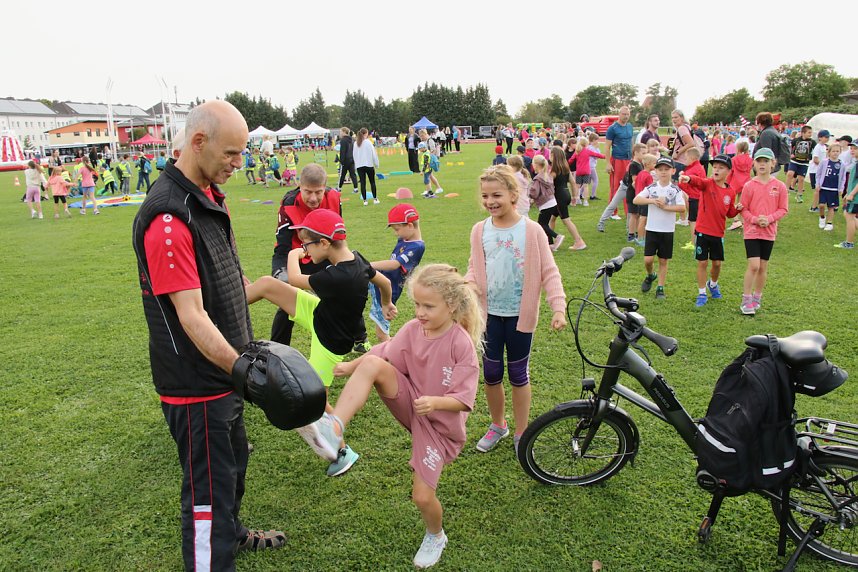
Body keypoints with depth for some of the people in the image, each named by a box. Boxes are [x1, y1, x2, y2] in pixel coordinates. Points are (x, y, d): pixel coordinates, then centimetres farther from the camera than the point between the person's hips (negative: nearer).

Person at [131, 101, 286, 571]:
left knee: (233, 460, 27)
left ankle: (230, 532, 51)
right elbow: (192, 317, -28)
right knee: (209, 485, 4)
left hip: (224, 368, 10)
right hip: (196, 381, -10)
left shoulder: (210, 194, 6)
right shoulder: (167, 217, -26)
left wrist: (247, 351, 17)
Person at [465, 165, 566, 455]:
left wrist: (558, 307, -21)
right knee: (491, 374, 12)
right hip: (490, 313, 3)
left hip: (520, 314, -3)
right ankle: (497, 425, 37)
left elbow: (549, 272, -9)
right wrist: (468, 284, -13)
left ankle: (521, 434, 30)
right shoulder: (480, 230, -1)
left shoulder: (531, 230, -11)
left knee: (518, 375, 11)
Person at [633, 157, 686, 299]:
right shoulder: (651, 188, 0)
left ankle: (660, 288, 16)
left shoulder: (675, 190, -2)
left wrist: (665, 207, -19)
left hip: (667, 231, 0)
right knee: (648, 259, -5)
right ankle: (650, 276, 27)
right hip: (652, 229, 0)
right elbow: (636, 200, -11)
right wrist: (652, 200, -21)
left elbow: (682, 207, -12)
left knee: (663, 260, 7)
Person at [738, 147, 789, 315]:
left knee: (763, 267, 10)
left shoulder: (779, 186, -1)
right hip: (751, 231, -2)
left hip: (769, 232, 2)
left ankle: (757, 297, 26)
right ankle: (746, 300, 2)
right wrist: (755, 219, -18)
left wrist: (769, 218, -15)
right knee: (753, 265, -10)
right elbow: (743, 209, -2)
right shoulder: (749, 185, -5)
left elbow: (783, 209, 2)